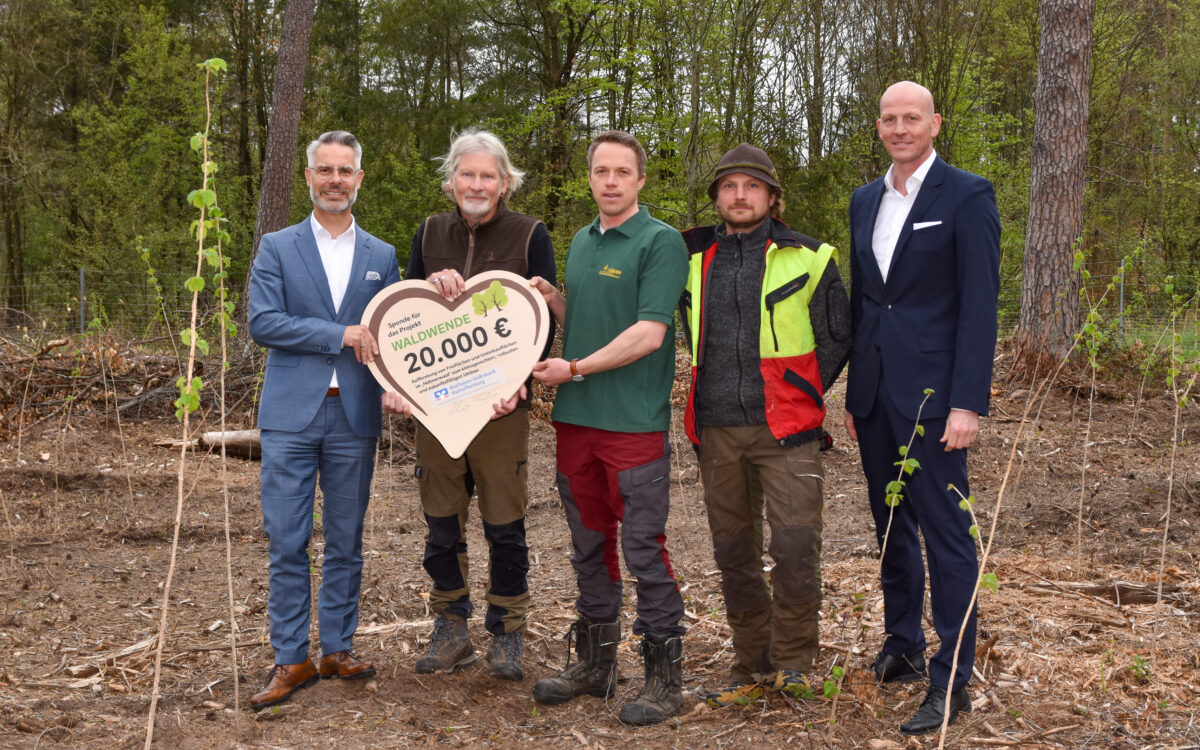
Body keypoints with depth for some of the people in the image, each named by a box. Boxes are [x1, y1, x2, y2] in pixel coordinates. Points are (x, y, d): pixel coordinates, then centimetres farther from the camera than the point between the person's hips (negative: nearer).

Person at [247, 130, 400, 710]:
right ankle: (291, 659, 9)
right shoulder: (277, 248, 4)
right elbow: (262, 323, -7)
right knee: (287, 542, 0)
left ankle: (338, 649, 20)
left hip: (354, 417, 2)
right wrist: (339, 335, -15)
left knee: (346, 542, 8)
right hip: (291, 416, -2)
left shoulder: (381, 256, 11)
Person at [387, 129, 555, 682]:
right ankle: (450, 630, 23)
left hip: (501, 403, -3)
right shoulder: (430, 234, 9)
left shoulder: (529, 236, 0)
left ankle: (506, 635, 18)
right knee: (441, 522, 9)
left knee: (504, 524, 3)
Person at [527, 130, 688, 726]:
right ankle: (594, 663, 27)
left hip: (634, 421, -7)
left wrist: (575, 369, -14)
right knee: (589, 546, 15)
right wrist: (551, 300, 4)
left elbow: (650, 332, -15)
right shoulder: (581, 242, 16)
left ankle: (665, 676, 8)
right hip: (575, 418, 7)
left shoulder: (660, 241, -7)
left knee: (645, 549, -3)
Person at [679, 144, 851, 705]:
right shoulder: (693, 260, 11)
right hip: (718, 431, 4)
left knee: (795, 545, -10)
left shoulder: (807, 258, 3)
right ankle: (752, 665, 22)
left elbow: (838, 337, 9)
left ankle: (792, 659, 9)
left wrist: (801, 394, 6)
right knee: (734, 554, 9)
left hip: (784, 430, -3)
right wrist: (715, 393, 13)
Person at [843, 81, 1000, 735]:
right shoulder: (865, 201, 14)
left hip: (932, 394, -6)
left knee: (945, 534, -3)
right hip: (875, 397, 7)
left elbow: (980, 306, -11)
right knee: (891, 528, 15)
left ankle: (951, 681, 5)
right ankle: (901, 646, 29)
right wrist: (853, 394, 16)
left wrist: (968, 403, -16)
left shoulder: (966, 196, -6)